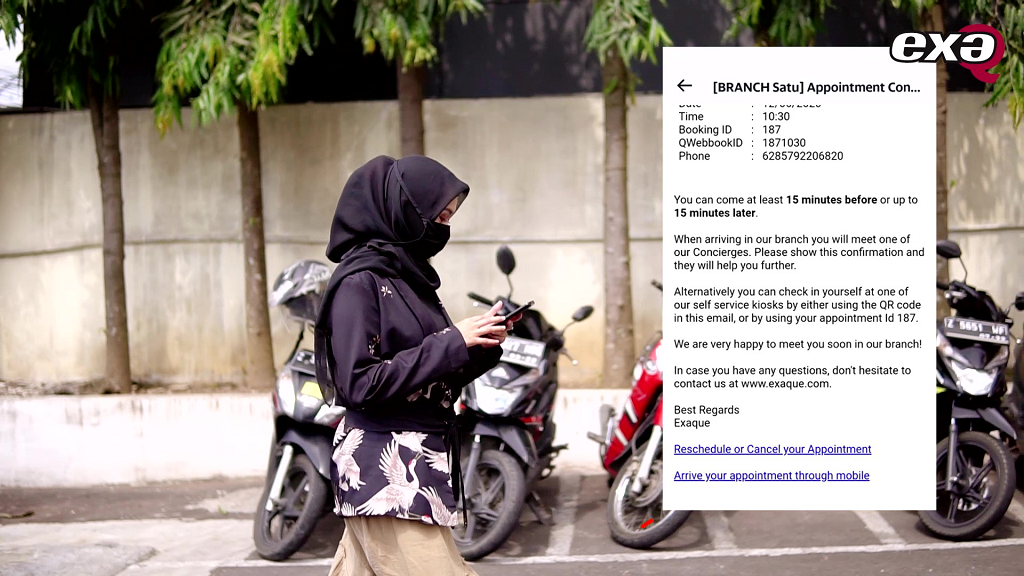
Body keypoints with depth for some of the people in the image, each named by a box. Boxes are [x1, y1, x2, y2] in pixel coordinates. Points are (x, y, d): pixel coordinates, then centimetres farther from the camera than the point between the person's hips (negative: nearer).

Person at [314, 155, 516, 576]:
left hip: (420, 462, 8)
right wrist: (452, 343, -16)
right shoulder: (358, 281, -10)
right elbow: (359, 384, -17)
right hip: (387, 471, -8)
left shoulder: (408, 276, 14)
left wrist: (481, 344, 0)